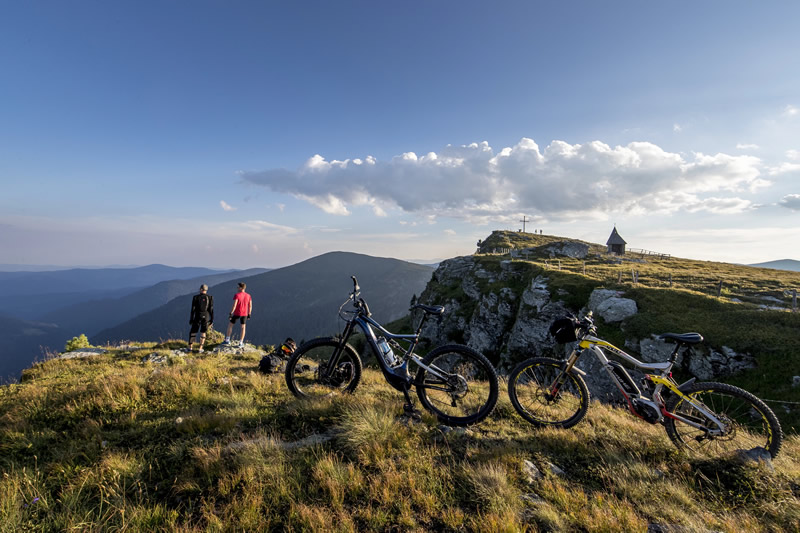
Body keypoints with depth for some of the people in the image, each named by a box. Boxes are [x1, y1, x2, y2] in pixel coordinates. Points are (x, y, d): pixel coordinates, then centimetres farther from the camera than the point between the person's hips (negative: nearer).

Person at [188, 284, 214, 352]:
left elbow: (193, 309, -4)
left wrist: (191, 319, 2)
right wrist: (212, 319, 2)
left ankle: (190, 347, 11)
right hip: (206, 317, 0)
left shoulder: (195, 297, -3)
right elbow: (211, 309, -3)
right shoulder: (210, 297, -2)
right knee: (203, 333, 9)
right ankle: (200, 348, 6)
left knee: (192, 332, 14)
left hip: (197, 317, 0)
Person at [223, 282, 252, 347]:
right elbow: (250, 306, 3)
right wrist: (249, 314, 12)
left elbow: (234, 305, -19)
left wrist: (231, 313, -14)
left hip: (237, 313, -3)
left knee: (230, 325, 15)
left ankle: (227, 340, 17)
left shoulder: (236, 295, -13)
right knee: (243, 327, 7)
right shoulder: (248, 296, 1)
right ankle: (241, 343, 6)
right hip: (244, 314, 3)